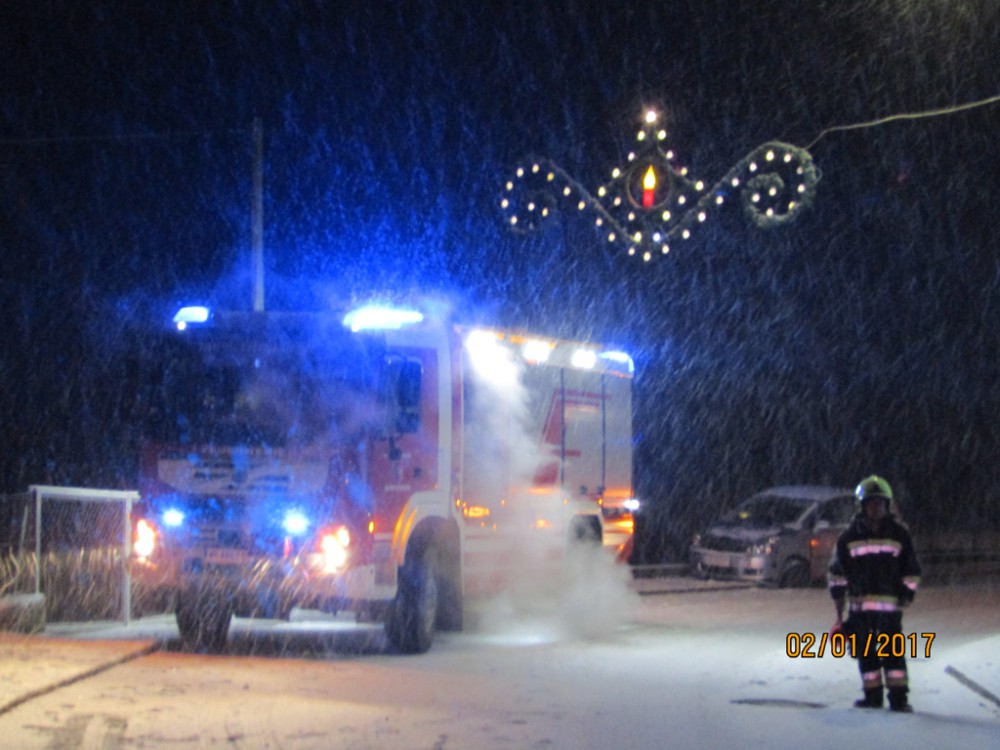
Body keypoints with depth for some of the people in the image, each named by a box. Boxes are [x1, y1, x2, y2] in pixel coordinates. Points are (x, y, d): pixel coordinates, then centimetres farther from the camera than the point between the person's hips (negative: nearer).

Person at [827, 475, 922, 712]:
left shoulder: (899, 535, 1)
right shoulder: (849, 537, 2)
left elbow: (911, 572, 8)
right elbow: (837, 574, 7)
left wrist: (905, 599, 2)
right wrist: (839, 612, 6)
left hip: (890, 605, -2)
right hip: (860, 606, 2)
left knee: (894, 652, -6)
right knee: (866, 652, 7)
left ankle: (898, 697, -2)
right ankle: (873, 695, 18)